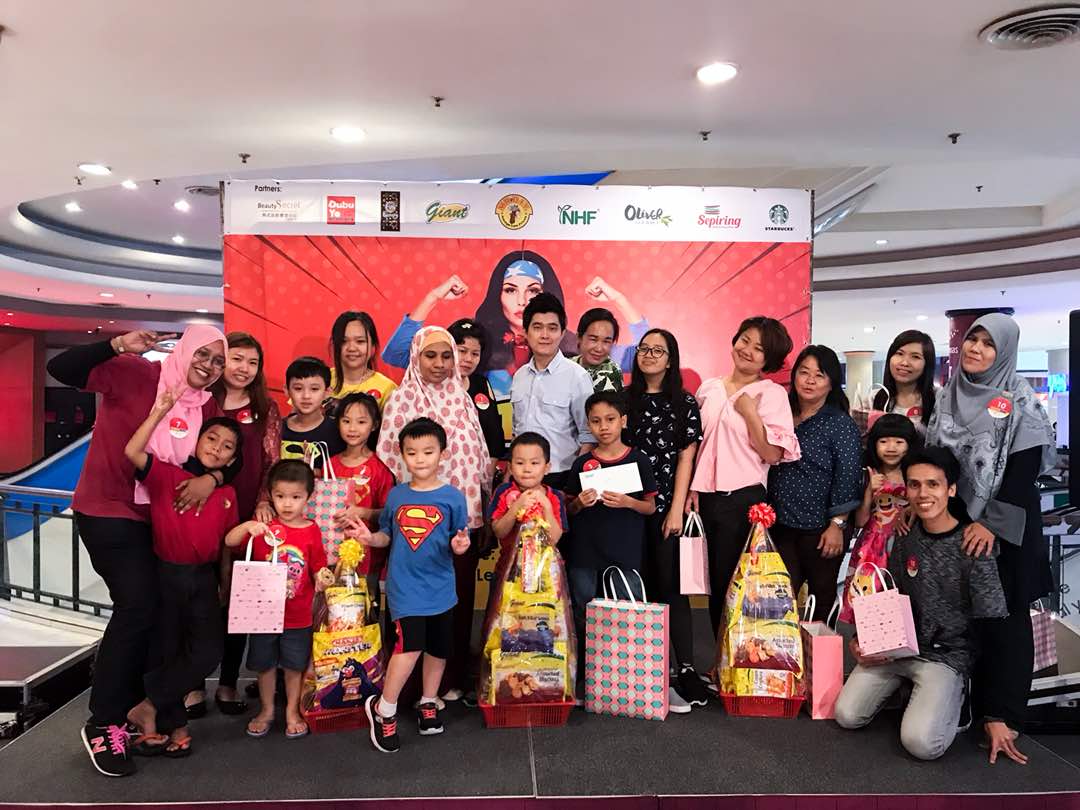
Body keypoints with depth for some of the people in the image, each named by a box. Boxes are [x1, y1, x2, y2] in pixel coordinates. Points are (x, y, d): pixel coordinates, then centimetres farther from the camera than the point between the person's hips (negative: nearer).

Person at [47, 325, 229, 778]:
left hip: (156, 518, 7)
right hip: (107, 511, -7)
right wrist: (118, 346, -34)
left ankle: (130, 707, 33)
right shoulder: (135, 373, -14)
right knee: (138, 604, -14)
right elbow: (61, 369, -22)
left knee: (146, 610, 13)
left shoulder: (208, 406, 2)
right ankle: (103, 724, 2)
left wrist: (211, 478, -21)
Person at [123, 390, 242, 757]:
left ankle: (148, 709, 10)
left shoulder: (227, 495, 4)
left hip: (203, 579, 3)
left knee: (209, 651, -6)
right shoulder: (167, 476, -6)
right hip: (166, 575, -3)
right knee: (166, 651, 7)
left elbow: (226, 544, 9)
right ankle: (176, 726, 24)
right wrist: (161, 410, -22)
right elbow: (133, 452, -24)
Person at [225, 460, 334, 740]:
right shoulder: (264, 528, -5)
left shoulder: (312, 531, -6)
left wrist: (322, 577, -21)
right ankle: (266, 710, 36)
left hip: (297, 616, 0)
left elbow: (318, 568, 1)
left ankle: (292, 712, 32)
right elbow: (229, 541, -13)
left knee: (294, 666, 13)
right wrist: (247, 527, -32)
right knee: (265, 664, 16)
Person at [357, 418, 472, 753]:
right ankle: (383, 709, 6)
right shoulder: (396, 495, 0)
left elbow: (459, 540, -2)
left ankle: (428, 703, 39)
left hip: (440, 587, 1)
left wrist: (459, 546, -24)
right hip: (405, 586, -1)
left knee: (438, 647, 15)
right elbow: (387, 535, 11)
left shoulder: (452, 497, -6)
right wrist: (370, 538, -9)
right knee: (410, 644, -14)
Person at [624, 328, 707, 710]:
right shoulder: (625, 398, 9)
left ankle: (685, 670, 2)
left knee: (671, 585, -3)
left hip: (667, 505, -2)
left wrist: (677, 508, -8)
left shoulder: (685, 403, 3)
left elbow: (686, 457, -1)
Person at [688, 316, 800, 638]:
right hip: (705, 497, 5)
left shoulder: (772, 394, -2)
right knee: (714, 586, 11)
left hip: (743, 500, -4)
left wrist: (750, 413, -15)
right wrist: (690, 488, 7)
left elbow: (773, 454, -10)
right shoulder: (709, 388, 11)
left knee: (732, 584, 2)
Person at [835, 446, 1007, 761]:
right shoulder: (905, 540, 2)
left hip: (947, 655, -4)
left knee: (921, 742, -23)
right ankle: (906, 685, 17)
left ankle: (951, 698, 7)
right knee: (847, 716, -7)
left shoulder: (972, 549, -15)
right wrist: (861, 641, -4)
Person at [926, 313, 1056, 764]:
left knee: (1003, 619, 1)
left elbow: (1024, 474, -11)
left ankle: (1000, 714, 6)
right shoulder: (947, 396, 8)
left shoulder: (1020, 404, -6)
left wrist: (992, 524, -19)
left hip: (1003, 529, -4)